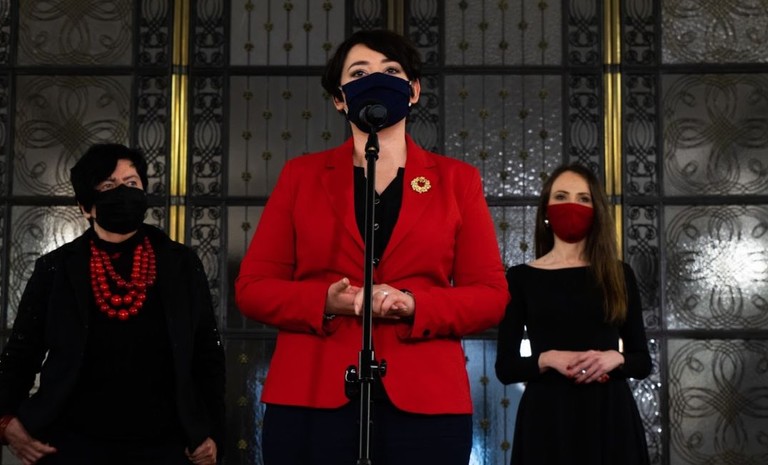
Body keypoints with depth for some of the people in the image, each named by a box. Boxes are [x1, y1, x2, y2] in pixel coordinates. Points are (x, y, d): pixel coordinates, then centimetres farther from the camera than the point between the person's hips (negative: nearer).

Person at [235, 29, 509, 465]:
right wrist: (324, 301, -12)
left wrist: (414, 305, -13)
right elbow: (253, 287, 6)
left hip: (425, 401, 0)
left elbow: (491, 295, 4)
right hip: (312, 399, 0)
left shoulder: (456, 179, 9)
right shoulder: (301, 175, 10)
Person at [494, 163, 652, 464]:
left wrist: (615, 358, -12)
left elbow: (643, 361, 8)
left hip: (611, 415, 2)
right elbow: (505, 367, 0)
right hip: (547, 416, -1)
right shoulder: (521, 277, 2)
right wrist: (548, 359, -16)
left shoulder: (619, 275, 7)